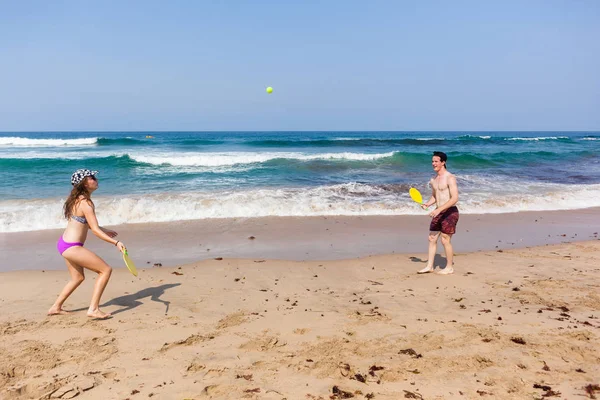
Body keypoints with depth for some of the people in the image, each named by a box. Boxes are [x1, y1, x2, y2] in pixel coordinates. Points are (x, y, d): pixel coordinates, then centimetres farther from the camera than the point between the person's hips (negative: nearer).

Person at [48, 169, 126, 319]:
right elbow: (95, 230, -24)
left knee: (78, 278, 27)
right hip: (72, 247, -10)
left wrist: (104, 230, 25)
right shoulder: (86, 203, -21)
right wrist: (116, 242, -27)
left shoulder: (77, 199, 9)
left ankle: (55, 307, 36)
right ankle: (93, 309, -6)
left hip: (64, 243, 10)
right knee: (106, 270, -6)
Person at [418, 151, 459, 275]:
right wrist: (427, 204, 1)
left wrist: (439, 209, -27)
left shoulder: (450, 178, -14)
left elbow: (455, 198, -21)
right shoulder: (433, 179, 11)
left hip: (450, 212, -8)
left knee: (445, 240, -2)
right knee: (432, 238, 8)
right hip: (439, 212, 8)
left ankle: (449, 267, 13)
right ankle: (429, 266, 17)